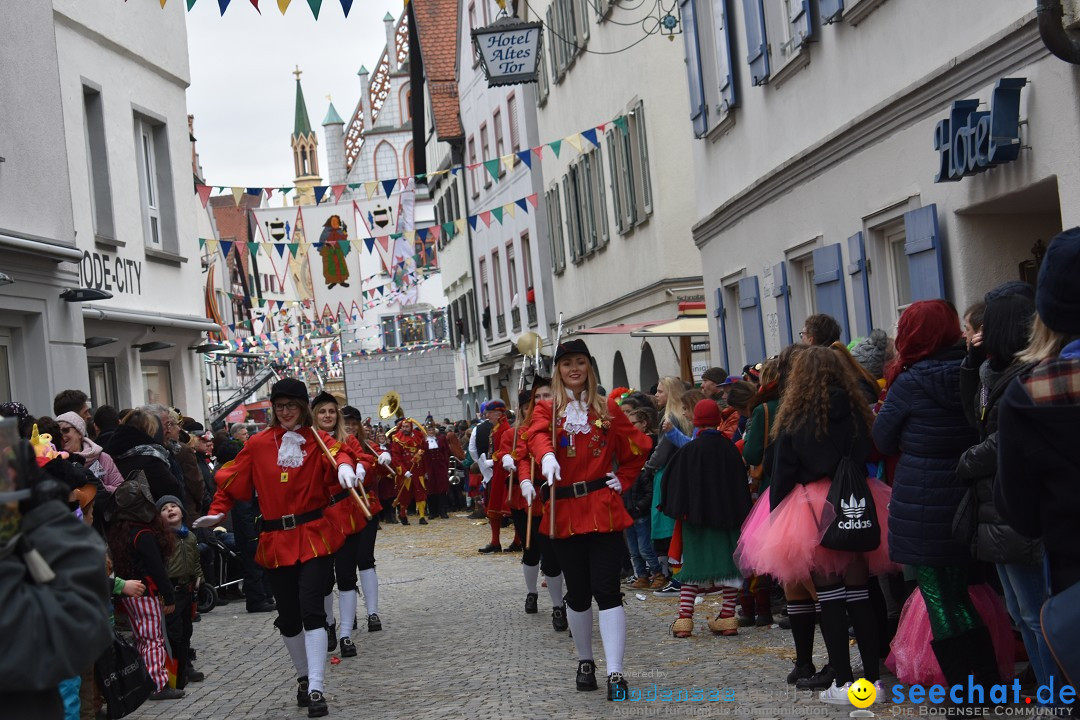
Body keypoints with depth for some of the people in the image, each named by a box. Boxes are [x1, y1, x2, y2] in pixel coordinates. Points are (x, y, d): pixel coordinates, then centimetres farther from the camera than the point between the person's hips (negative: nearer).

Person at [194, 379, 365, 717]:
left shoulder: (318, 440, -1)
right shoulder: (258, 444, 4)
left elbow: (337, 453, -22)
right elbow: (232, 479, 8)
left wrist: (345, 464, -44)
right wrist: (217, 512, -6)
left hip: (314, 536, -2)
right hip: (276, 541, 2)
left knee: (311, 610, -12)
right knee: (288, 617, 10)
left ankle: (316, 689, -9)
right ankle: (304, 677, 32)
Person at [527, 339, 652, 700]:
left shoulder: (607, 409, 9)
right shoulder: (547, 409, 6)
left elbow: (638, 446, 16)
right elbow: (538, 435, -16)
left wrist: (623, 480, 4)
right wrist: (547, 457, -38)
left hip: (603, 508, -1)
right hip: (564, 510, 1)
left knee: (606, 589, -9)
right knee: (578, 592, 9)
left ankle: (615, 673, -9)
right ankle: (585, 661, 28)